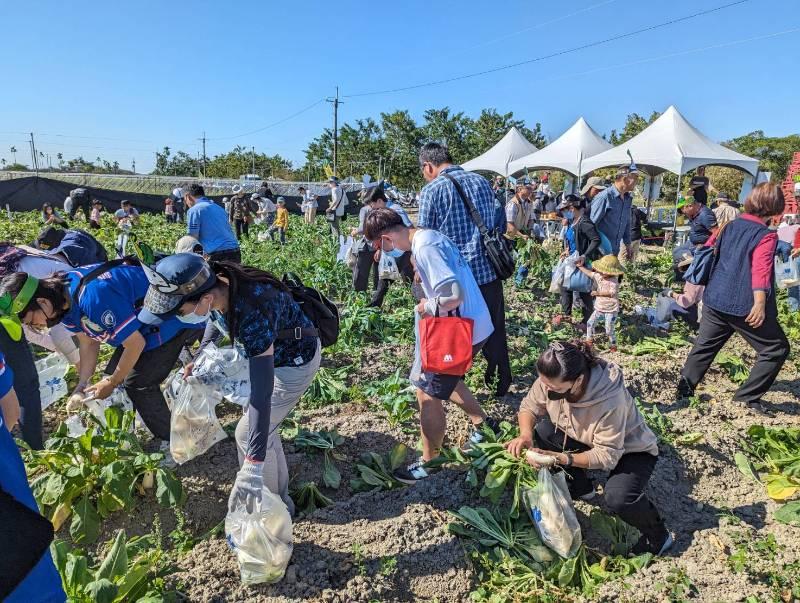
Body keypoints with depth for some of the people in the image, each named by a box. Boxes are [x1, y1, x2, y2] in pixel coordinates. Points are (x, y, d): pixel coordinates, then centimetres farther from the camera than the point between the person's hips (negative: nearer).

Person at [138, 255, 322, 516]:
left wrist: (253, 466, -42)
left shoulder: (253, 313, -41)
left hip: (294, 361, -8)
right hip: (264, 351, 8)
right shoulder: (214, 285, -18)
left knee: (248, 433, -3)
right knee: (258, 424, 17)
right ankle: (278, 492, 34)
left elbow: (261, 391, -41)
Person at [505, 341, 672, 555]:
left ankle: (657, 535, 3)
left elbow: (607, 456, -32)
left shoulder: (610, 401, -40)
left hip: (631, 449, -6)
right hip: (588, 441, 6)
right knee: (543, 430, -17)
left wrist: (560, 458, -41)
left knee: (617, 498, -32)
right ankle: (580, 487, 8)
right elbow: (529, 407, -10)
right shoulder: (551, 379, -26)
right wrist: (525, 434, -31)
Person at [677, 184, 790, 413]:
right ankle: (747, 397, 10)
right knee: (776, 349, 9)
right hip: (745, 306, -6)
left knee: (704, 346, 17)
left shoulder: (730, 226, 9)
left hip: (715, 300, 7)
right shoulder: (766, 235, -11)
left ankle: (684, 389, 18)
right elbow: (761, 270, -25)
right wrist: (760, 303, -34)